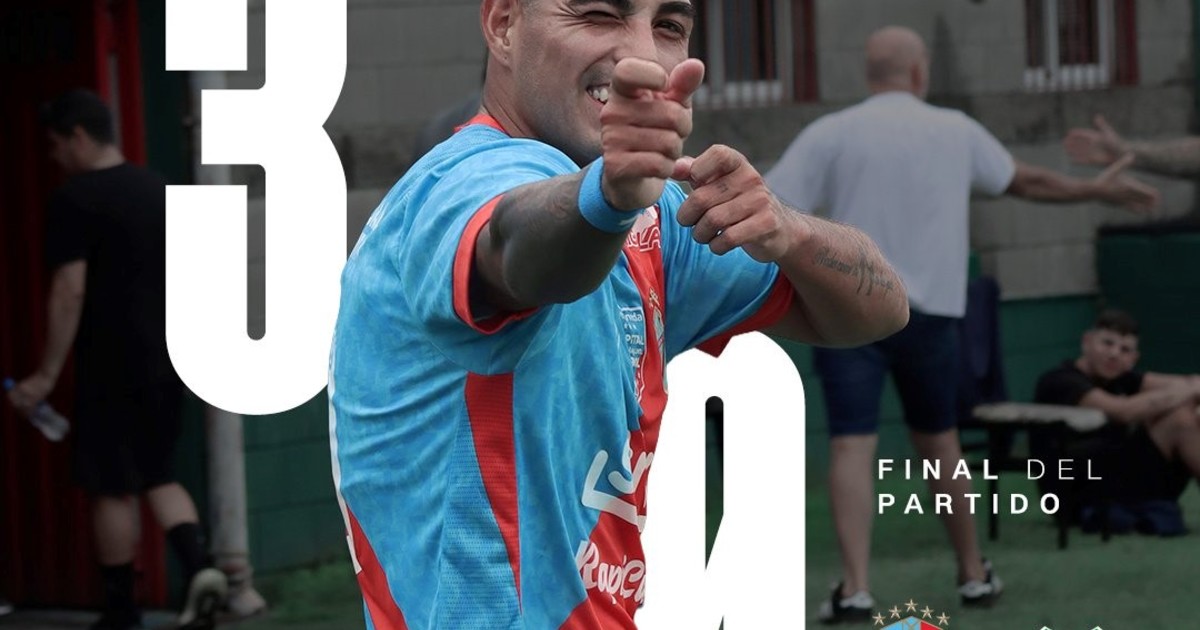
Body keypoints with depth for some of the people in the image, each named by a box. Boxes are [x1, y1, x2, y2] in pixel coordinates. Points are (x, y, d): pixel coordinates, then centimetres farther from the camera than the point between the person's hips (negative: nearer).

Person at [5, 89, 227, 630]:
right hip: (168, 358, 7)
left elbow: (70, 291, -16)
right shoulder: (160, 191, 11)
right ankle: (199, 567, -5)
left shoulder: (74, 201, -11)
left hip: (111, 366, -7)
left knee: (112, 487, 3)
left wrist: (47, 374, -13)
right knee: (157, 473, 16)